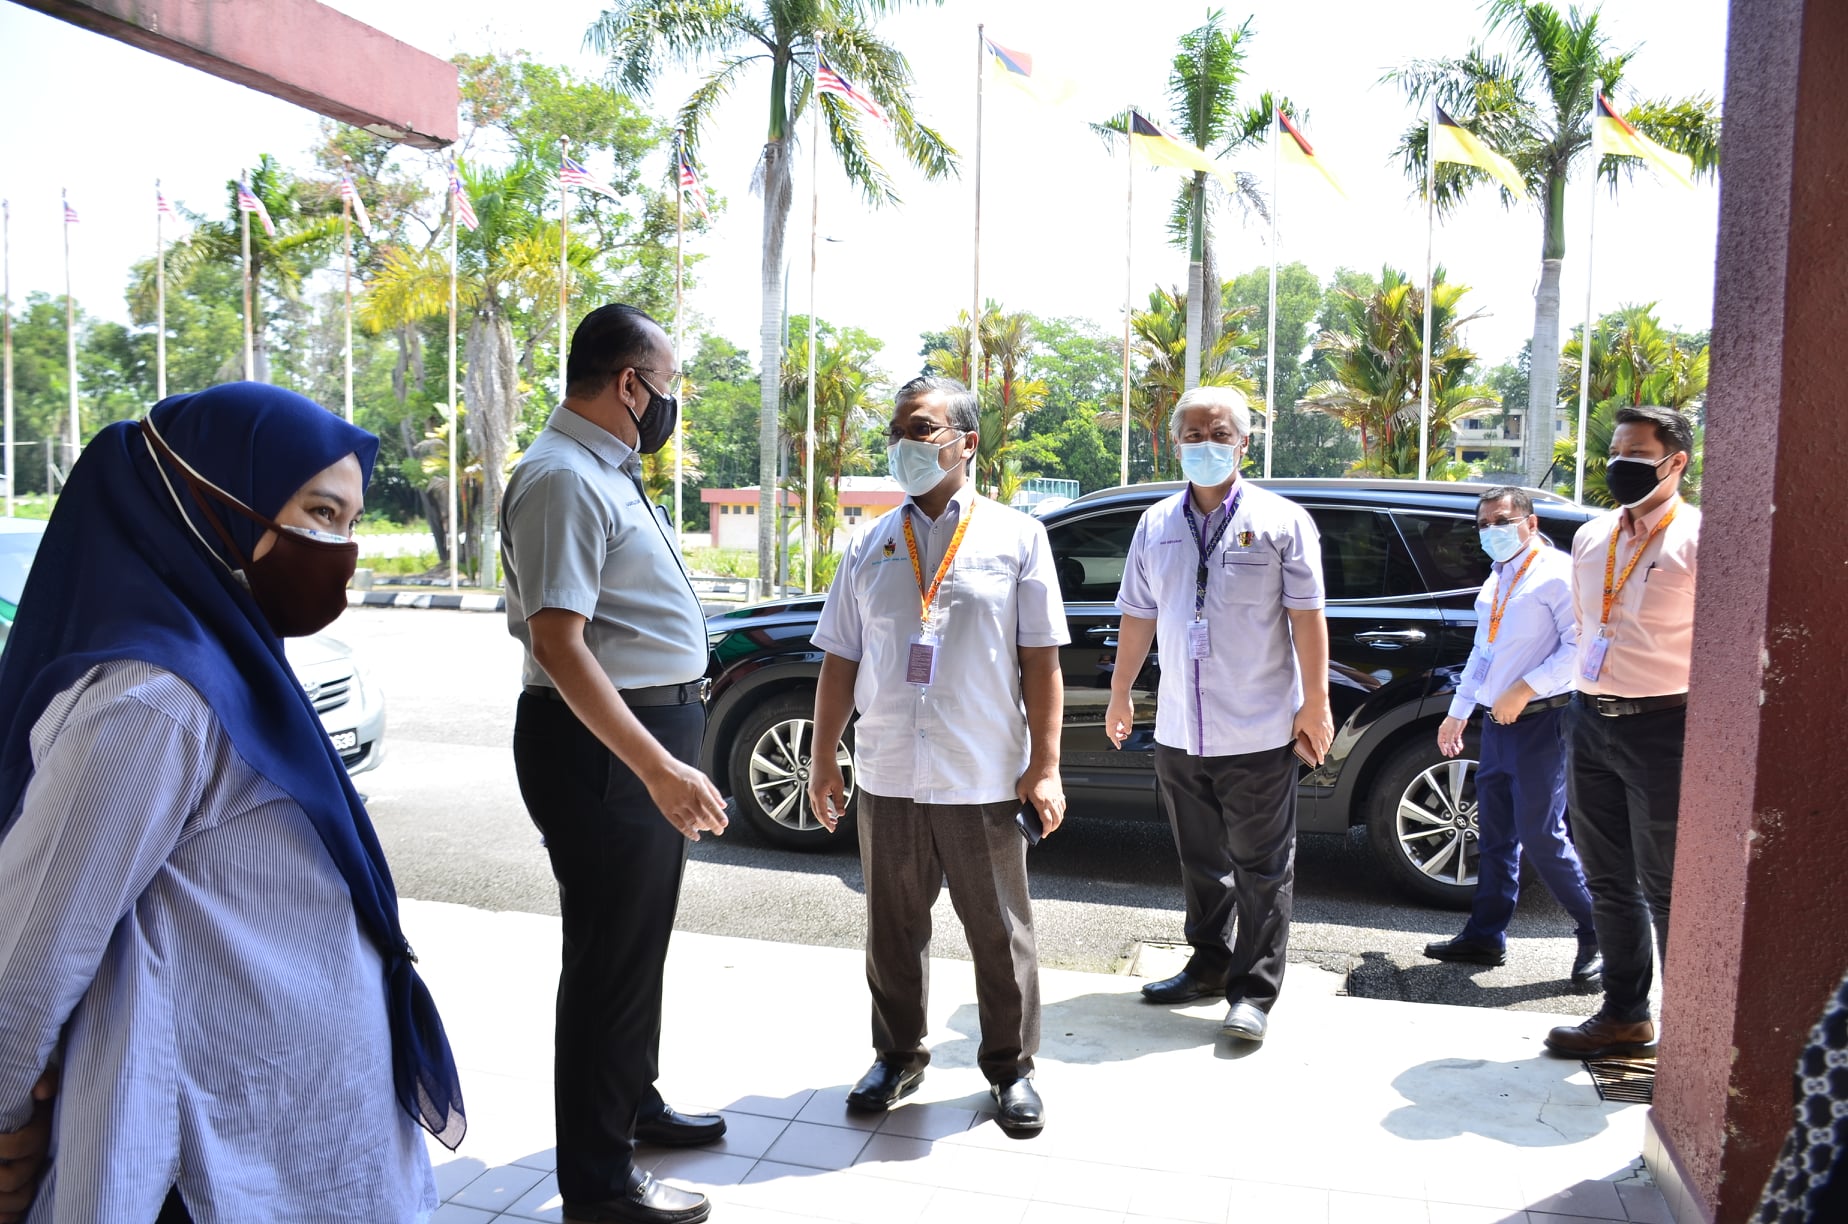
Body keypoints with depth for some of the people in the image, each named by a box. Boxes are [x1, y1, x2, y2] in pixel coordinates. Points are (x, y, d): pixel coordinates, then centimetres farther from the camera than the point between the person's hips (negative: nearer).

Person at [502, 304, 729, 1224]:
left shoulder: (605, 471, 13)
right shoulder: (563, 477, -19)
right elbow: (558, 643, -26)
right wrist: (658, 767, -30)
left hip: (652, 733, 10)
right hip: (606, 744, -10)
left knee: (639, 940, 23)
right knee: (611, 956, 1)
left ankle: (635, 1103, 42)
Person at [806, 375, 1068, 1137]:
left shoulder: (1016, 538, 0)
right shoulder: (869, 549, 9)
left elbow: (1041, 661, -2)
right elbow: (839, 663, 10)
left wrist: (1044, 767, -6)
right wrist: (824, 760, 7)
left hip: (984, 783, -3)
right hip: (888, 781, 3)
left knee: (999, 933, 9)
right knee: (893, 931, 14)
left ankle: (1011, 1068, 27)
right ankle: (898, 1057, 33)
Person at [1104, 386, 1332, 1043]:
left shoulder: (1281, 520, -4)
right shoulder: (1157, 524, 8)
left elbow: (1306, 616, -6)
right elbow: (1138, 615, 13)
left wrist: (1316, 703, -8)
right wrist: (1120, 692, 15)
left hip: (1258, 734, -4)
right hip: (1179, 732, 5)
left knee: (1261, 867, 4)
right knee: (1201, 861, 17)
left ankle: (1253, 992, 13)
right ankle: (1209, 965, 32)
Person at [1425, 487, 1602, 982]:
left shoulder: (1557, 573, -9)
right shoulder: (1496, 580, 18)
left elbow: (1578, 647, -18)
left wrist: (1525, 689, -21)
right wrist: (1458, 712, 25)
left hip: (1540, 720, -8)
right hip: (1497, 720, 9)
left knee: (1542, 837, -8)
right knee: (1496, 833, 12)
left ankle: (1598, 935, 8)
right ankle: (1485, 936, 20)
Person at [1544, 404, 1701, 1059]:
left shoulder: (1698, 540, -8)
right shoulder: (1590, 538, 13)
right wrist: (1582, 710, 15)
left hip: (1661, 727, -7)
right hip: (1590, 722, 7)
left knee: (1666, 890, 1)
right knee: (1609, 883, 15)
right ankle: (1624, 1016, 29)